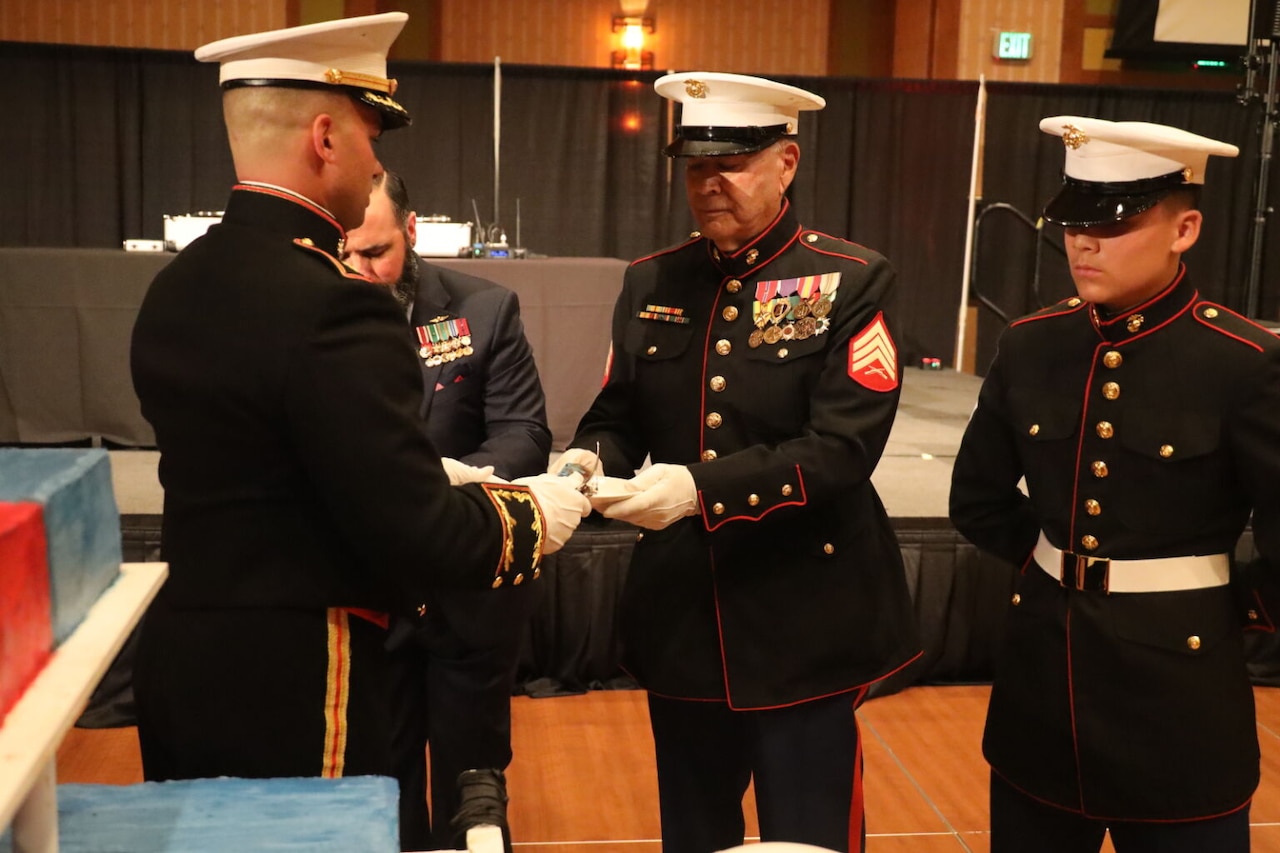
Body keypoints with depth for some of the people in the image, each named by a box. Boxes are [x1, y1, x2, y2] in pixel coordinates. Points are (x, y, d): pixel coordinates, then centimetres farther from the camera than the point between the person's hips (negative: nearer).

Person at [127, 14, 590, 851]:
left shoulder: (176, 287, 4)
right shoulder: (331, 303, -23)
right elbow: (417, 539, -23)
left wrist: (433, 473, 12)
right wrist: (532, 517, -5)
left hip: (186, 663, 8)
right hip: (304, 691, -8)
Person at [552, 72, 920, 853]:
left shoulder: (852, 282, -8)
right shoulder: (651, 282, 6)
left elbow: (843, 447, -17)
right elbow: (617, 415, 9)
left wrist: (702, 488, -28)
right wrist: (589, 460, -15)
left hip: (805, 623, -4)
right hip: (682, 614, 4)